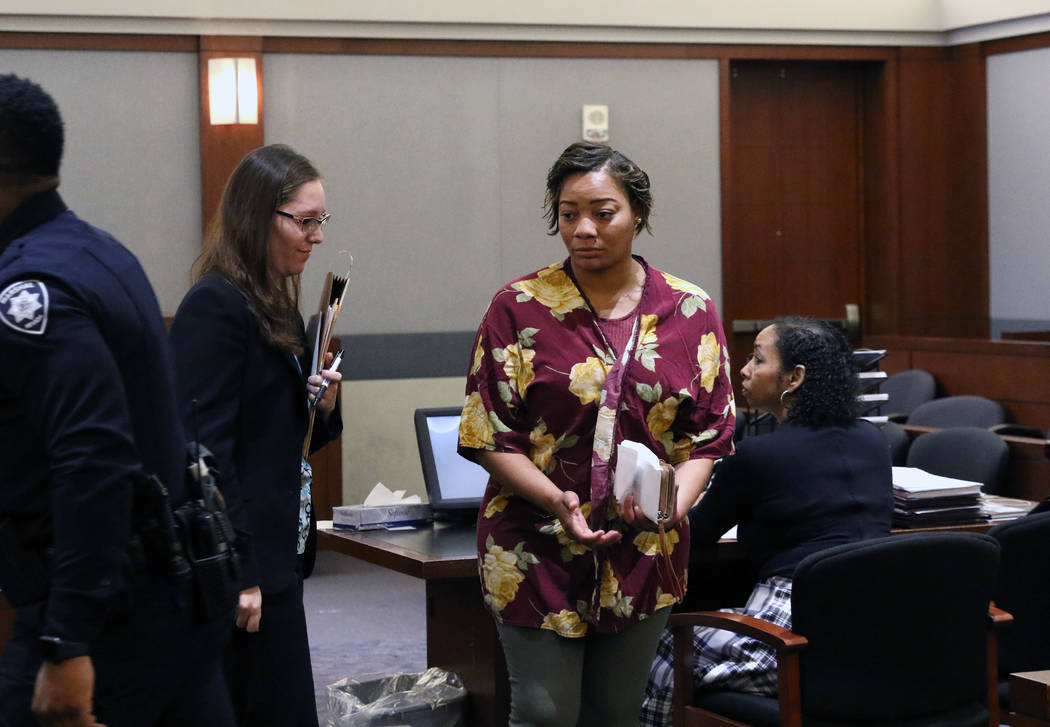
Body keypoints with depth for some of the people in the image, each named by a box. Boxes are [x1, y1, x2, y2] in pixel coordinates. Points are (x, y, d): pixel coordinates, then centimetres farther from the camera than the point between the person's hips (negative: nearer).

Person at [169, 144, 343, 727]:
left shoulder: (275, 306, 15)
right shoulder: (215, 307, -14)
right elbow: (206, 449, -19)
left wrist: (322, 408, 2)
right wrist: (238, 574, -21)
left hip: (278, 558, 10)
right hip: (243, 569, -10)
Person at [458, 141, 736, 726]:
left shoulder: (691, 312, 2)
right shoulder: (519, 308, -4)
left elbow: (709, 435, 5)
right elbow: (490, 436, -4)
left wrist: (678, 498, -16)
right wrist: (556, 500, -20)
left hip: (645, 553, 2)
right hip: (538, 551, -2)